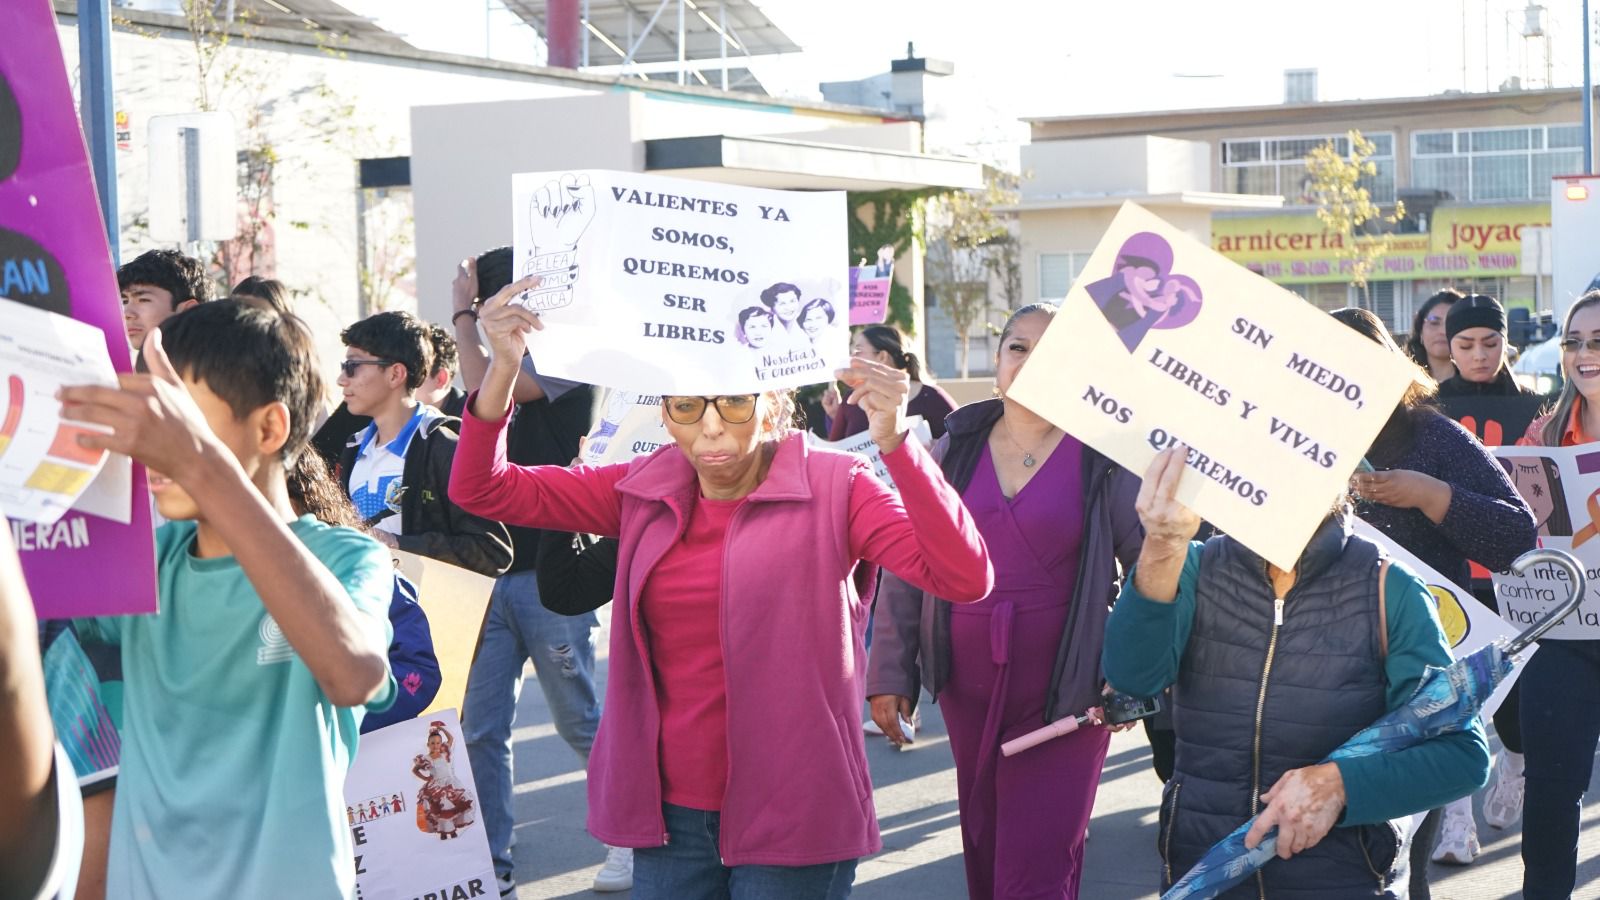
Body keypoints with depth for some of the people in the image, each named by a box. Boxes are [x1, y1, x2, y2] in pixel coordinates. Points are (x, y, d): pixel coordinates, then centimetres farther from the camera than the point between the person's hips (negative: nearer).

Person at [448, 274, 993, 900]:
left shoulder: (833, 490, -8)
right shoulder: (644, 494, 4)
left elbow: (966, 578, -20)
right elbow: (483, 491, 3)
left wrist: (896, 443, -31)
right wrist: (503, 367, -13)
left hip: (790, 821, -4)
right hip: (670, 813, 4)